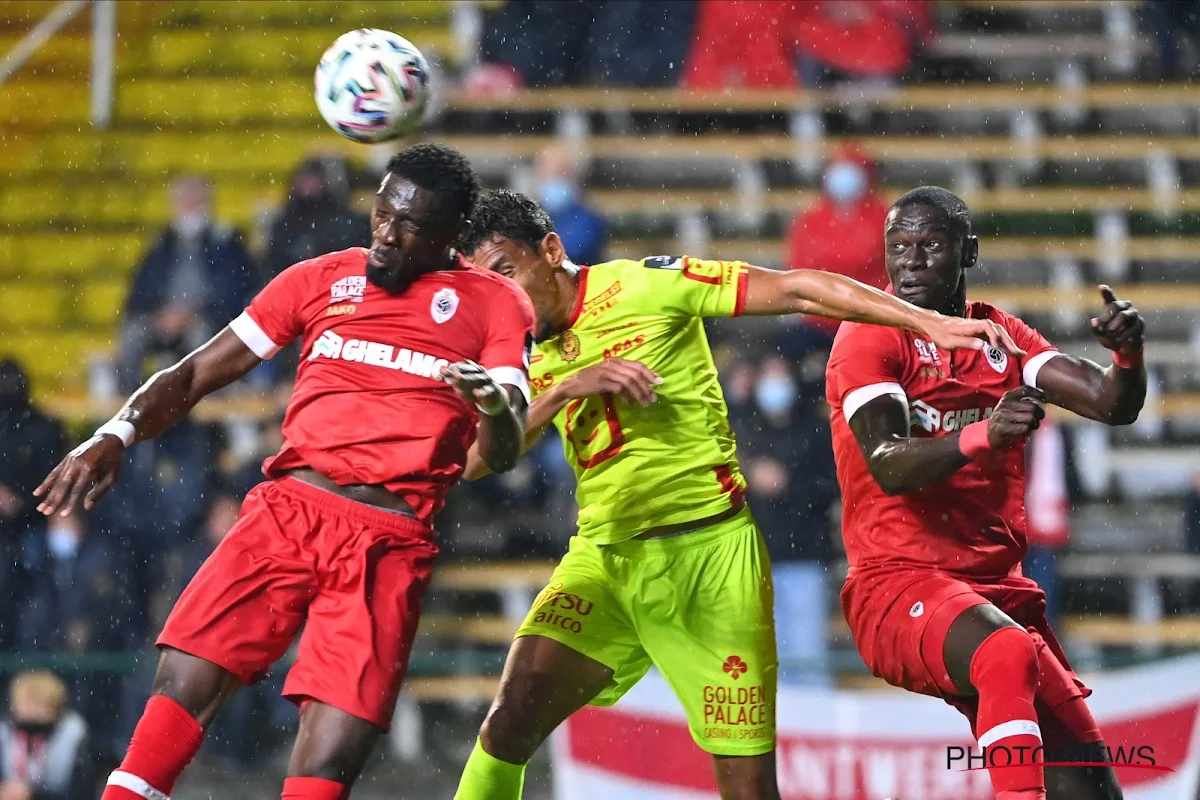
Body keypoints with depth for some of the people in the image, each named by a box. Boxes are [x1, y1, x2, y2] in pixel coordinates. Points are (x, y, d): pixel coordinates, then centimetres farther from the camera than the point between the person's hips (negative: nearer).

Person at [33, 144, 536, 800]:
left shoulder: (494, 304, 9)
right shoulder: (322, 279, 16)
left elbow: (502, 455, 1)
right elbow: (198, 372, 17)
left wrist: (495, 405, -22)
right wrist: (114, 438, 2)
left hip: (390, 544, -2)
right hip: (288, 508, 2)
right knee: (183, 685, -17)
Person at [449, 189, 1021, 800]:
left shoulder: (642, 285, -3)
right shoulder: (531, 359, 12)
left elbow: (795, 291, -5)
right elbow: (474, 461, -1)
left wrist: (932, 324, -12)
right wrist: (566, 387, -14)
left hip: (709, 551, -4)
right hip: (603, 559, 4)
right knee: (515, 712, -20)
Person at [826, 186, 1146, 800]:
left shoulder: (1002, 335, 14)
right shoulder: (870, 335, -5)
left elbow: (1112, 405, 5)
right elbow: (888, 467, -20)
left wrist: (1128, 353, -18)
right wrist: (983, 435, -38)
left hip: (1000, 587, 7)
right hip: (898, 585, -7)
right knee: (1010, 654, -38)